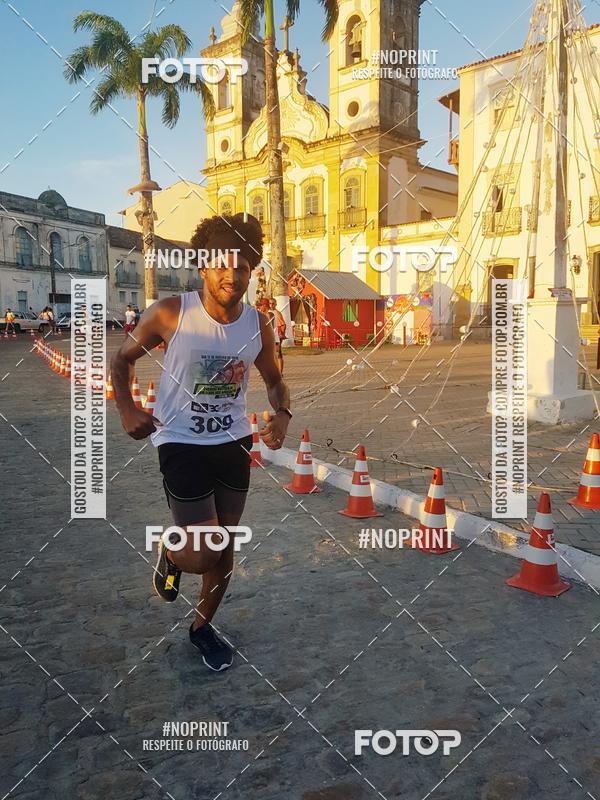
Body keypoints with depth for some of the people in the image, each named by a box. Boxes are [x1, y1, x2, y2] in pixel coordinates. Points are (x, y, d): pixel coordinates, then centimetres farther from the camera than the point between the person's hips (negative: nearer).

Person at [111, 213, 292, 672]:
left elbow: (274, 381, 9)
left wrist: (282, 414, -12)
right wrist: (127, 408, -16)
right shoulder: (171, 314, -16)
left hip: (234, 443, 4)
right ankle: (170, 552, 28)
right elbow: (123, 358, -1)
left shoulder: (259, 325, -6)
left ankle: (203, 626, 39)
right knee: (204, 555, -10)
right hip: (182, 444, -4)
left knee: (225, 546, 14)